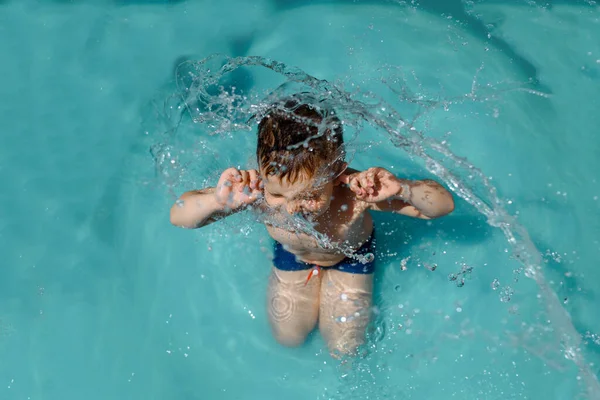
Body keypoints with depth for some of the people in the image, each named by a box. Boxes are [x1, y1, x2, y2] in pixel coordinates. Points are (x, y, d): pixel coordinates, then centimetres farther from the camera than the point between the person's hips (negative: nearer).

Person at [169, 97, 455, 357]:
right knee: (288, 338, 19)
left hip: (350, 253, -1)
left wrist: (402, 189, -61)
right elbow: (178, 217, -36)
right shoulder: (257, 192, -43)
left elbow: (444, 204, -39)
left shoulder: (357, 193, -47)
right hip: (291, 253, 1)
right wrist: (217, 200, -58)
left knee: (344, 349, 13)